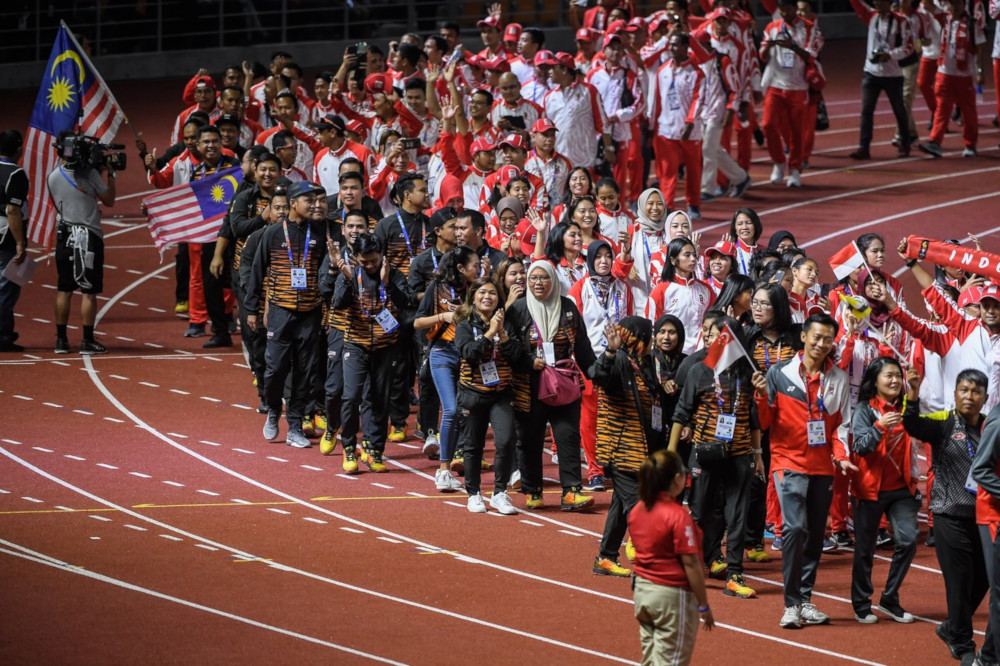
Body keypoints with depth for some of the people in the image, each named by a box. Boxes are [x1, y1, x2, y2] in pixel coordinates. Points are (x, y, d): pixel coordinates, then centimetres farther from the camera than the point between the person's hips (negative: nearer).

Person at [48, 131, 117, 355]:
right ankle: (88, 341, -1)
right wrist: (109, 174, 10)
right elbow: (109, 200, -2)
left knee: (63, 290, 10)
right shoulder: (90, 174, -12)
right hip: (88, 236, -4)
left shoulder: (53, 176, -1)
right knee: (89, 292, 0)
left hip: (64, 236, 4)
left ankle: (61, 340, 11)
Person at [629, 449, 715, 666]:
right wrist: (704, 606, -12)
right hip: (673, 595, -7)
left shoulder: (637, 511, 2)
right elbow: (690, 563, -19)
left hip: (642, 591, 7)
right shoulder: (678, 515, -20)